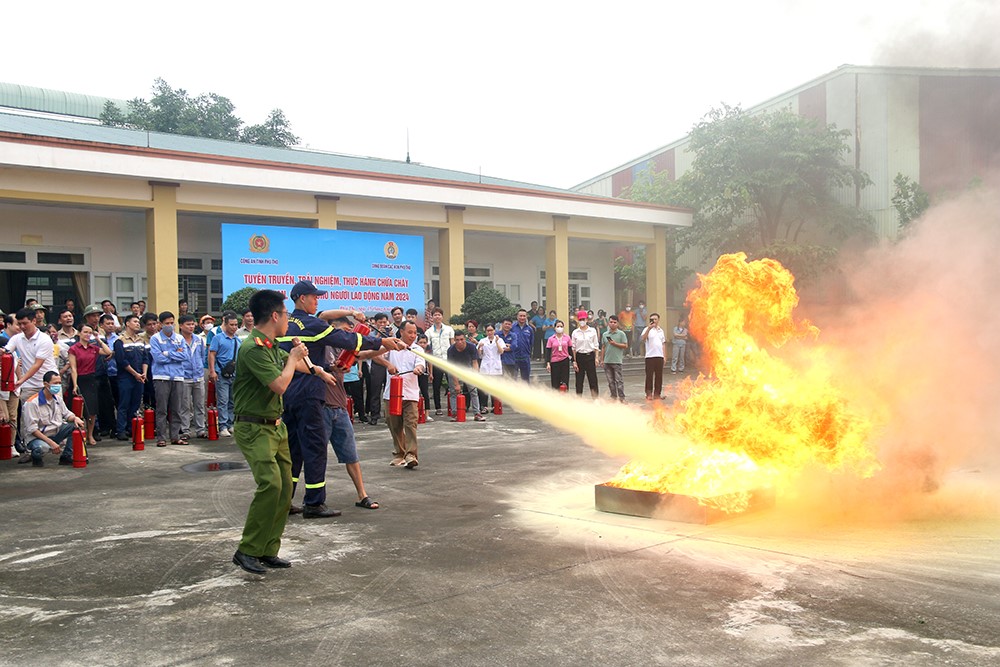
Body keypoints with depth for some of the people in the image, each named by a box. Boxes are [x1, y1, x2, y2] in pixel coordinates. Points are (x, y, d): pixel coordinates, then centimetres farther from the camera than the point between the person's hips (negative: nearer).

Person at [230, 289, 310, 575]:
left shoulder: (272, 346, 11)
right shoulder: (253, 348, -20)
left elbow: (294, 364, 33)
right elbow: (280, 385, -24)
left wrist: (296, 355, 15)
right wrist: (293, 358, -10)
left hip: (276, 426, 10)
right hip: (255, 428, -10)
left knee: (285, 488, 7)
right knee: (270, 484, -21)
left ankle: (268, 550, 15)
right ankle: (247, 551, -9)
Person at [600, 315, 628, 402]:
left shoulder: (621, 334, 0)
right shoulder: (605, 334, 12)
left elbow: (625, 346, -4)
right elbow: (603, 347, 14)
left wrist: (615, 343, -13)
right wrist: (602, 360, 11)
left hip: (617, 361, -4)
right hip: (607, 361, 4)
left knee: (619, 380, -6)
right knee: (610, 381, 8)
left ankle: (621, 397, -3)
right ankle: (613, 397, 15)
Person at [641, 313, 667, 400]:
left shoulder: (661, 330, 16)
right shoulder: (647, 329, -1)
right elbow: (642, 338, -20)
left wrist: (664, 356, 14)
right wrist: (649, 328, -26)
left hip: (659, 356, 5)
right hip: (650, 356, -5)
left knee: (659, 376, 6)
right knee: (649, 375, -3)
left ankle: (657, 394, 13)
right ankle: (649, 394, 3)